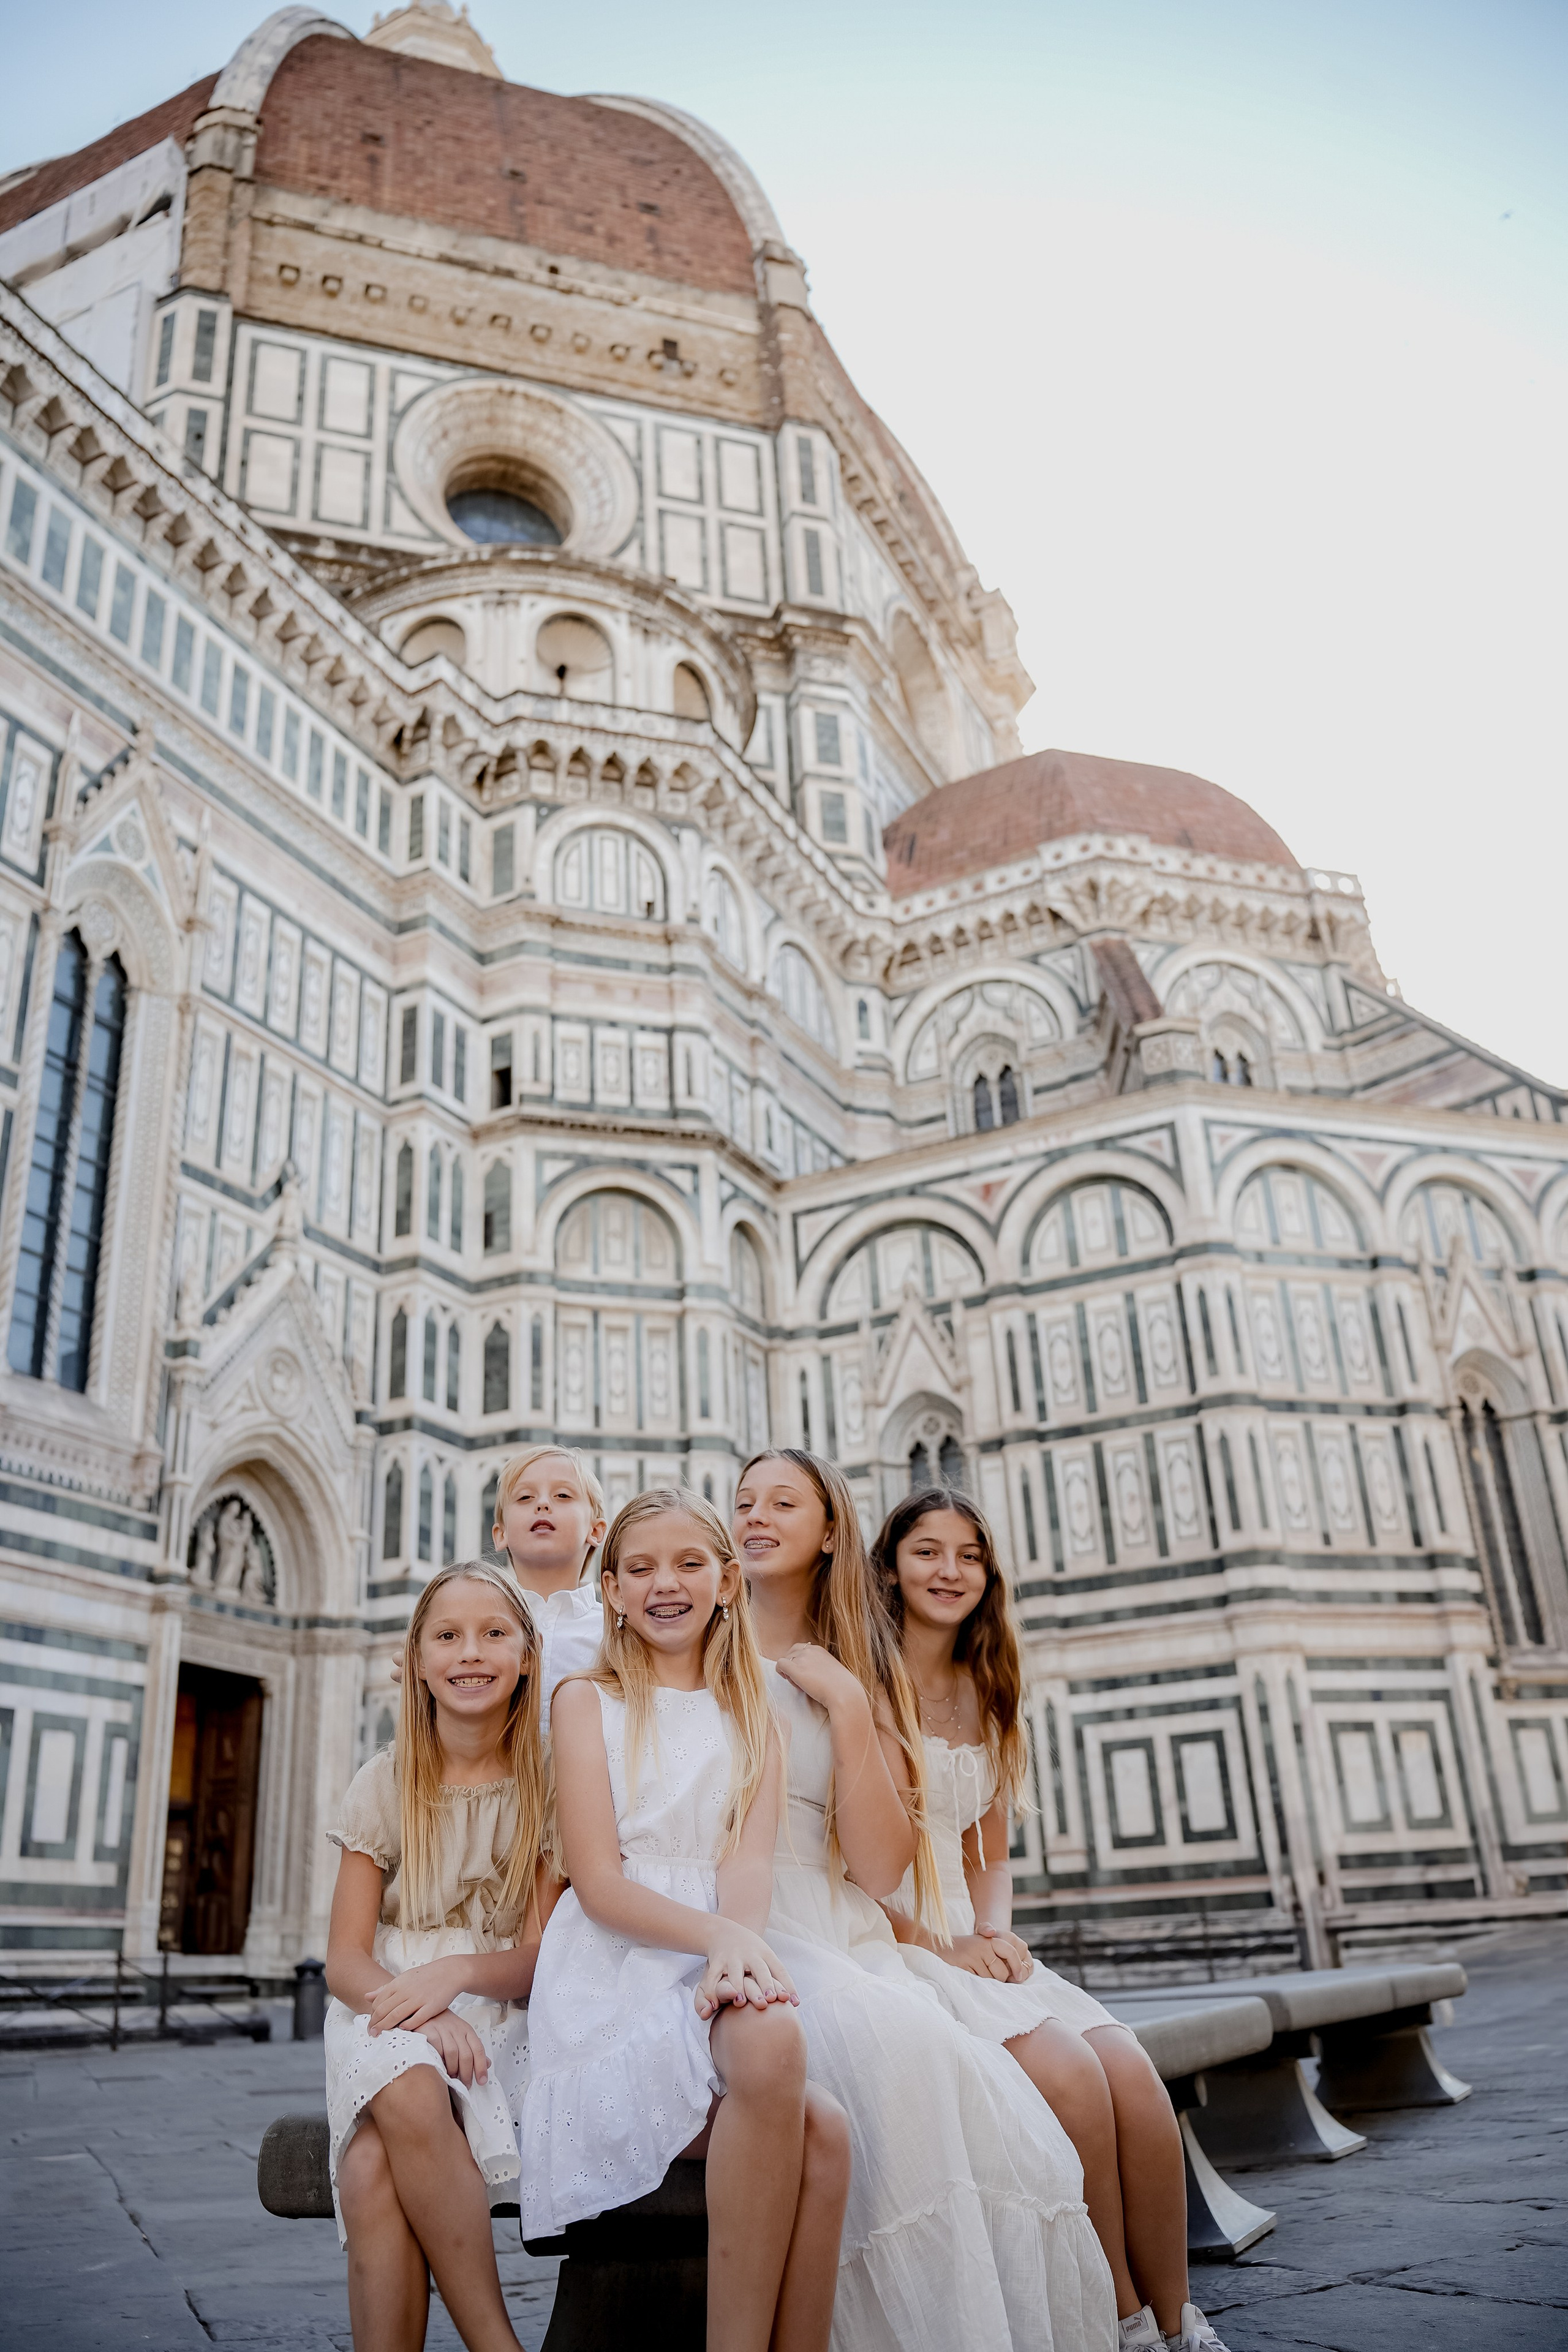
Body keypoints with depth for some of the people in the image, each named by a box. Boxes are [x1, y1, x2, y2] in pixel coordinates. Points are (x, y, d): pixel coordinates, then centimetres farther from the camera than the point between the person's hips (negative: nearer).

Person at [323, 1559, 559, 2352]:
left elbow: (542, 1955, -1)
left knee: (373, 2164, -32)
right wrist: (420, 2013, -20)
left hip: (502, 2015, -2)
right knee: (407, 2089, -35)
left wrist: (457, 1971, -22)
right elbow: (346, 1959, 1)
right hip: (385, 2008, 2)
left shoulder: (548, 1782, 1)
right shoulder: (384, 1785, 5)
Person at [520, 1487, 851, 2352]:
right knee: (772, 2044, -34)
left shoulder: (752, 1714, 17)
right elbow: (599, 1882, -4)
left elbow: (748, 1861, 1)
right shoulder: (586, 1699, 7)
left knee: (821, 2134, -29)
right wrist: (717, 1934, -22)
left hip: (720, 1974, 3)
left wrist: (738, 1950, -23)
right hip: (614, 1979, -3)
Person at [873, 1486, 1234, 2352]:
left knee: (1132, 2072, -18)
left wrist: (994, 1931, -1)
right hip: (884, 1946, -6)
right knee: (1067, 2071, -26)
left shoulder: (986, 1698, 16)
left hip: (972, 1946, 6)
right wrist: (935, 1942, -15)